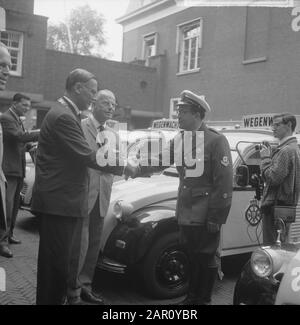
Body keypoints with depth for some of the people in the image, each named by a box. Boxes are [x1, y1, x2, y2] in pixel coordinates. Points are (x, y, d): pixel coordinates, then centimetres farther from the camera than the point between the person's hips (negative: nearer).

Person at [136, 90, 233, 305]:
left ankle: (204, 299, 24)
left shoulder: (216, 141, -14)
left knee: (207, 259, 8)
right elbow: (161, 161, 6)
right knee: (192, 258, 19)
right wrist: (137, 169, -10)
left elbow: (224, 183, -16)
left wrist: (216, 217, -17)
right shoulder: (180, 140, 8)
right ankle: (192, 297, 34)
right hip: (186, 214, 7)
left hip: (205, 215, -6)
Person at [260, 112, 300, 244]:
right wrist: (270, 154, 7)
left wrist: (265, 157, -10)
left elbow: (272, 178, -21)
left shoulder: (286, 151, -17)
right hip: (287, 205, 10)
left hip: (276, 207, -10)